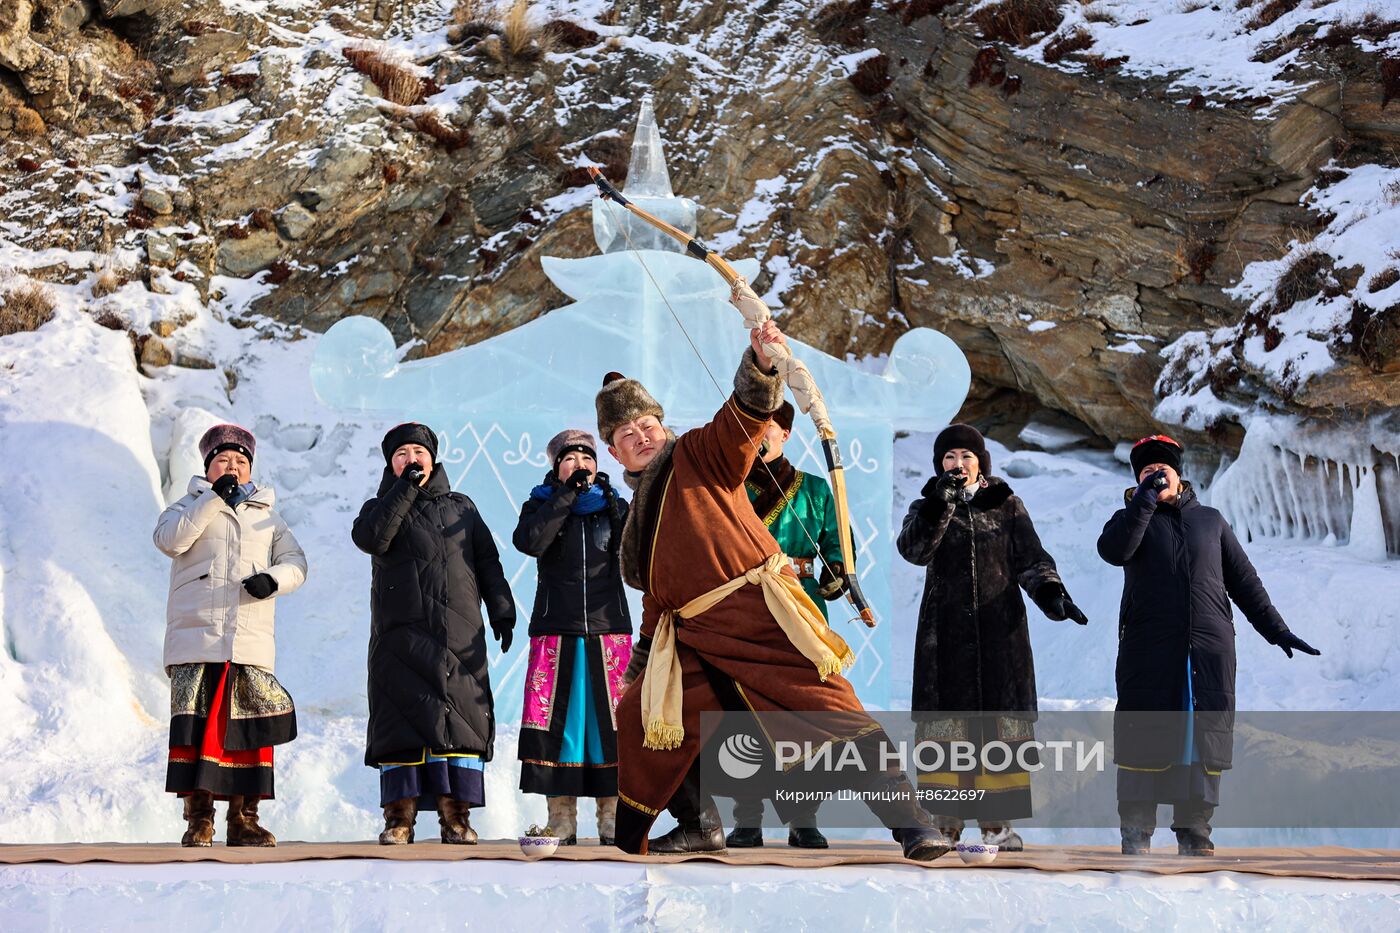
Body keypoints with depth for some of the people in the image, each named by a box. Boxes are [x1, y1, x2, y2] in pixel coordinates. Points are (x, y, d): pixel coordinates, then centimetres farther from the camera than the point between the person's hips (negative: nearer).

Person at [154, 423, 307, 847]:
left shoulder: (267, 517, 23)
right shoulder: (192, 505, 15)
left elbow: (295, 562, 12)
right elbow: (169, 539, -6)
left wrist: (273, 579, -11)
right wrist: (214, 499, -10)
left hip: (251, 642, 2)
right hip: (196, 639, -2)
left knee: (251, 730, -3)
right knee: (196, 725, -8)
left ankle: (243, 818, 2)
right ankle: (198, 818, -3)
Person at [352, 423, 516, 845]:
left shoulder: (461, 507, 20)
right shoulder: (382, 506, 14)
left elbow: (488, 563, 18)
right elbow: (370, 538, -10)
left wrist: (501, 611, 7)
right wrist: (406, 489, -9)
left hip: (460, 636, 1)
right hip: (401, 634, -1)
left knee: (461, 720, -6)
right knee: (402, 720, -6)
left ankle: (456, 815, -5)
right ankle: (399, 816, -4)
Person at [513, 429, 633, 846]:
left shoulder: (613, 504, 14)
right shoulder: (542, 504, 10)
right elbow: (528, 542, -12)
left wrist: (614, 506, -12)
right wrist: (568, 495, -14)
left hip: (609, 628, 1)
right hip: (556, 629, -1)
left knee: (612, 718, -5)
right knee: (555, 717, -6)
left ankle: (612, 818, -1)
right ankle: (562, 822, -2)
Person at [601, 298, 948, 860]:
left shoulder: (698, 456, 3)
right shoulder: (642, 510, 22)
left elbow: (744, 418, -17)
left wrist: (760, 362, -36)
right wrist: (640, 665, 31)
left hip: (761, 613, -8)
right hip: (697, 639, 8)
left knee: (836, 715, -15)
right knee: (641, 718, 6)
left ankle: (913, 828, -16)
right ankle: (700, 828, 20)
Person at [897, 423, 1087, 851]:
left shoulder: (1006, 505, 9)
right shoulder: (927, 507, 7)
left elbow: (1031, 560, 5)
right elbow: (913, 549, -13)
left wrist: (1052, 594, -14)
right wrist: (941, 505, -27)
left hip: (1001, 629, 1)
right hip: (946, 632, -1)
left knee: (1000, 720, -1)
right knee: (945, 722, -5)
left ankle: (997, 822, 4)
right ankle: (945, 821, -1)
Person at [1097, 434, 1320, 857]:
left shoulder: (1210, 520, 18)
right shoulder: (1133, 518, 11)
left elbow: (1243, 580, 20)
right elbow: (1113, 550, -13)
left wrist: (1276, 630, 16)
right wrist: (1145, 500, -17)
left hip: (1210, 648, 2)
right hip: (1148, 650, -2)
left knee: (1204, 739, 1)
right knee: (1145, 737, -5)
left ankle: (1194, 831, 8)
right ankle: (1136, 833, 1)